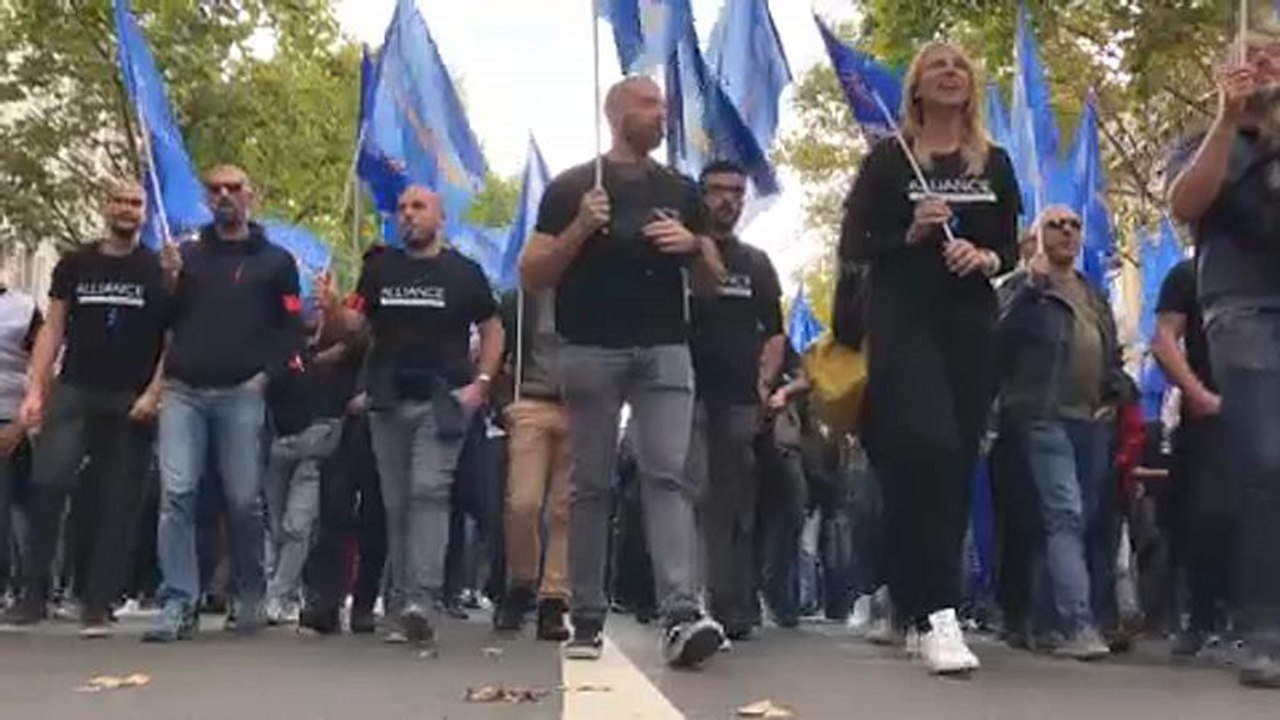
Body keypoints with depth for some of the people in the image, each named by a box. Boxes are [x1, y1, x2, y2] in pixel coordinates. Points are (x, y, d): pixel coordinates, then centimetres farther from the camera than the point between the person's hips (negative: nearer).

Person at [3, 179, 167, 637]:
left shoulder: (159, 270, 4)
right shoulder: (74, 265, 10)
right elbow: (53, 330, 10)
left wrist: (153, 394, -9)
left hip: (130, 401, -1)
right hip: (73, 392, 1)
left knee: (115, 504, 0)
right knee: (48, 482, -15)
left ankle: (97, 605, 6)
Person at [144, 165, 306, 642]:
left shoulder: (275, 261, 10)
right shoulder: (186, 254, 16)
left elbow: (291, 329, 5)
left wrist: (266, 374, -7)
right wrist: (168, 281, -3)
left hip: (241, 394, -2)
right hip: (183, 391, 2)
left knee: (244, 499, 0)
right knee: (176, 494, -9)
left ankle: (251, 597, 18)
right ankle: (178, 605, -9)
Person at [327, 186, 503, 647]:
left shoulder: (462, 272, 5)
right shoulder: (380, 268, 13)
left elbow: (493, 329, 8)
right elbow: (358, 323, 10)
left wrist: (480, 383, -3)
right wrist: (333, 309, -12)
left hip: (443, 400, -3)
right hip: (388, 400, 3)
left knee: (429, 490, -17)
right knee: (396, 503, 6)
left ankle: (420, 601, -24)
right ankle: (399, 608, 13)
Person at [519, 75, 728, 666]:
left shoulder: (680, 191, 15)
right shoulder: (571, 187, 5)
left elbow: (712, 283, 16)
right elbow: (531, 278, 1)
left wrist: (692, 245, -6)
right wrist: (580, 229, -14)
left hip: (666, 351, 2)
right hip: (591, 352, -2)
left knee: (668, 474, -10)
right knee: (591, 485, 3)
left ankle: (682, 616, -18)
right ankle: (587, 618, 11)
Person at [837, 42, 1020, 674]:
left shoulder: (995, 164, 14)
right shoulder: (887, 159, 3)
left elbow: (1012, 249, 14)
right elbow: (851, 248, 0)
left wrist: (985, 258, -8)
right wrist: (909, 236, -15)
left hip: (971, 324, 5)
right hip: (903, 321, -4)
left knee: (955, 463, 3)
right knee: (926, 451, -20)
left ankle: (910, 602, 14)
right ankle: (937, 612, -22)